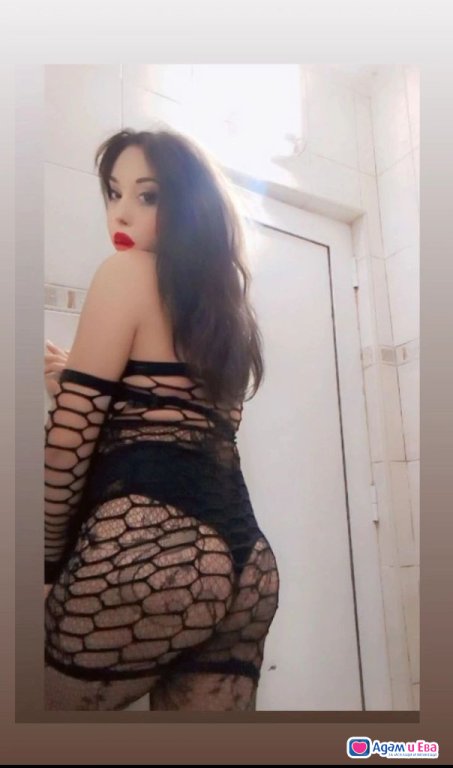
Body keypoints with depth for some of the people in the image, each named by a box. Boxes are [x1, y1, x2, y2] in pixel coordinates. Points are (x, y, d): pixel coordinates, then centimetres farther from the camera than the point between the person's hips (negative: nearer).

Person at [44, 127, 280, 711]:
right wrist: (75, 378, 28)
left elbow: (73, 433, -5)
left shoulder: (126, 271, 0)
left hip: (148, 545, -8)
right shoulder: (224, 302, 24)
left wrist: (50, 557, 5)